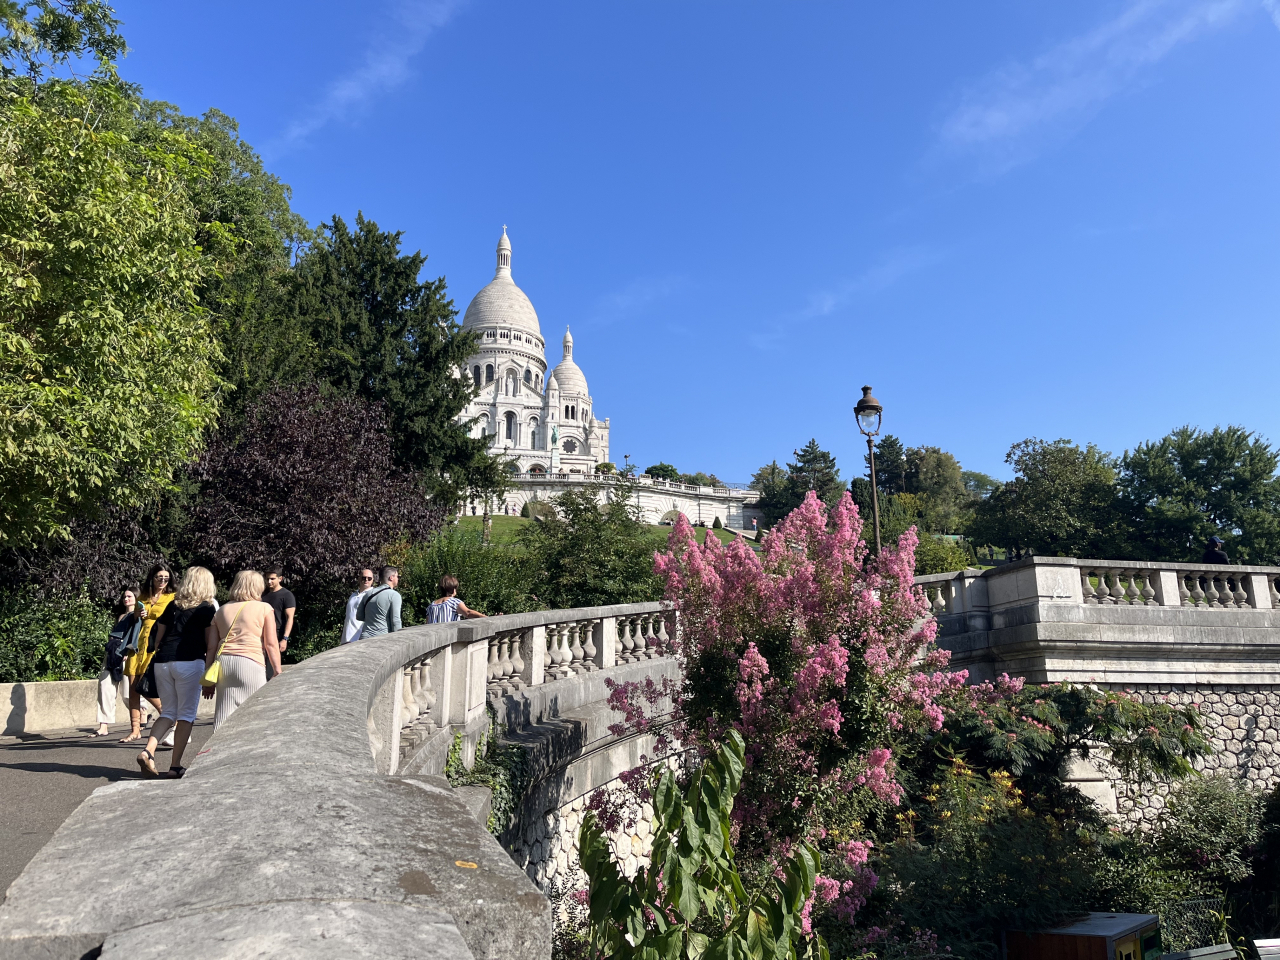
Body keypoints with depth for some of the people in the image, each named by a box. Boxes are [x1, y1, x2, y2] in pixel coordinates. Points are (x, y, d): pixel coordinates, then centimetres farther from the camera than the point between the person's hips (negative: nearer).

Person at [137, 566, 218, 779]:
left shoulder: (172, 606, 17)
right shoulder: (207, 609, 2)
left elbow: (158, 638, 17)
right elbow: (210, 643, -1)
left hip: (163, 662, 5)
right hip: (190, 662, -5)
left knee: (168, 712, 16)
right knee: (186, 714, 3)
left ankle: (148, 751, -5)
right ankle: (175, 765, 4)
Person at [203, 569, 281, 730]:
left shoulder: (222, 610, 17)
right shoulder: (264, 608, 5)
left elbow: (212, 647, 13)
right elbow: (271, 644, -2)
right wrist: (278, 671, 2)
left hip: (223, 662, 4)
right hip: (251, 662, -4)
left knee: (223, 717, 7)